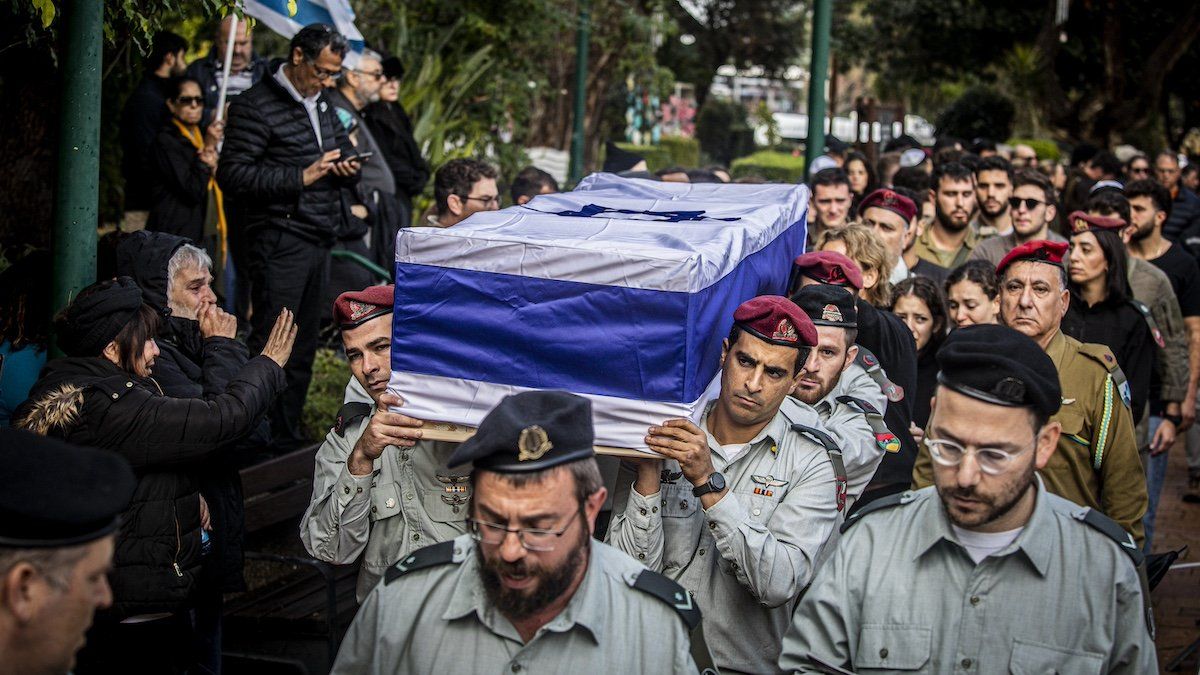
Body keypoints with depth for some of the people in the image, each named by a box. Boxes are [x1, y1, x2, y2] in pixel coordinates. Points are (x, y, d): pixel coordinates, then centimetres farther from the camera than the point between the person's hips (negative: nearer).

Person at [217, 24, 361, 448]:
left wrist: (348, 169, 5)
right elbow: (232, 175, -14)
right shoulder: (255, 106, -8)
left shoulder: (323, 106, 17)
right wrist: (301, 176, -19)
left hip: (318, 243, 8)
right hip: (279, 244, -8)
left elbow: (345, 152, 30)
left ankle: (288, 437, 20)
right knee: (271, 345, -7)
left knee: (303, 347, 12)